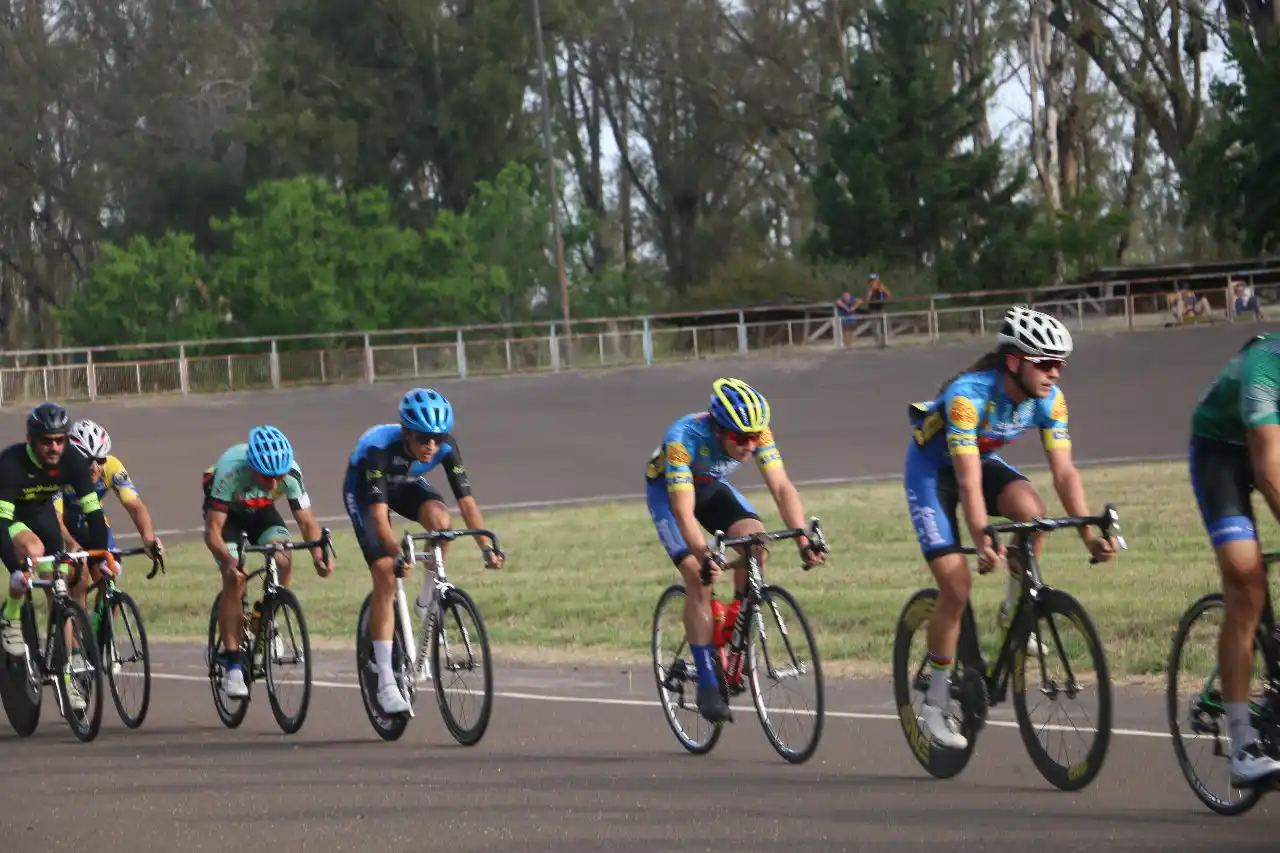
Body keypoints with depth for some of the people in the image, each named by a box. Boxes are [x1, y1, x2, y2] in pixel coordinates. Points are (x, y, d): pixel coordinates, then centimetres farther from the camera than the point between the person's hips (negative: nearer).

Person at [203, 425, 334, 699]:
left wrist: (318, 552, -43)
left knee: (283, 560, -24)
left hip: (261, 511, 3)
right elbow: (212, 531, -38)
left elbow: (307, 521, -23)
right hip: (226, 511, -3)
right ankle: (233, 666, -15)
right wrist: (228, 561, -56)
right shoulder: (230, 471, -39)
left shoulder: (290, 472, -30)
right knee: (234, 580, -20)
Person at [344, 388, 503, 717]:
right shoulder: (379, 447, -40)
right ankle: (385, 683, -17)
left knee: (440, 519, -31)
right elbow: (379, 513, -45)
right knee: (385, 573, -18)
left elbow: (466, 500, -28)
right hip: (363, 489, -4)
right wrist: (397, 553, -59)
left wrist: (487, 547, -40)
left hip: (405, 484, 4)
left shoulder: (446, 446, -28)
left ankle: (427, 601, -6)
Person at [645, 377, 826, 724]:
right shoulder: (683, 438, -39)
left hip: (711, 486, 4)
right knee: (697, 575, -22)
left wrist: (803, 540, -45)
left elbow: (782, 487, -32)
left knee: (754, 537, -25)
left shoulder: (757, 434, -27)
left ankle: (736, 623, -2)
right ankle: (707, 684, -18)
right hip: (667, 490, -4)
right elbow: (683, 510, -45)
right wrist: (703, 554, -60)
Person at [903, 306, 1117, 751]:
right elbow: (968, 481, -38)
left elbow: (1064, 471, -20)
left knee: (1031, 508, -29)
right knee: (956, 585, -14)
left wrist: (1090, 534, -30)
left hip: (984, 459, 5)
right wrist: (982, 542, -49)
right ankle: (936, 703, -2)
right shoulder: (968, 395, -35)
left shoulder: (1048, 399, -19)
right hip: (932, 467, -5)